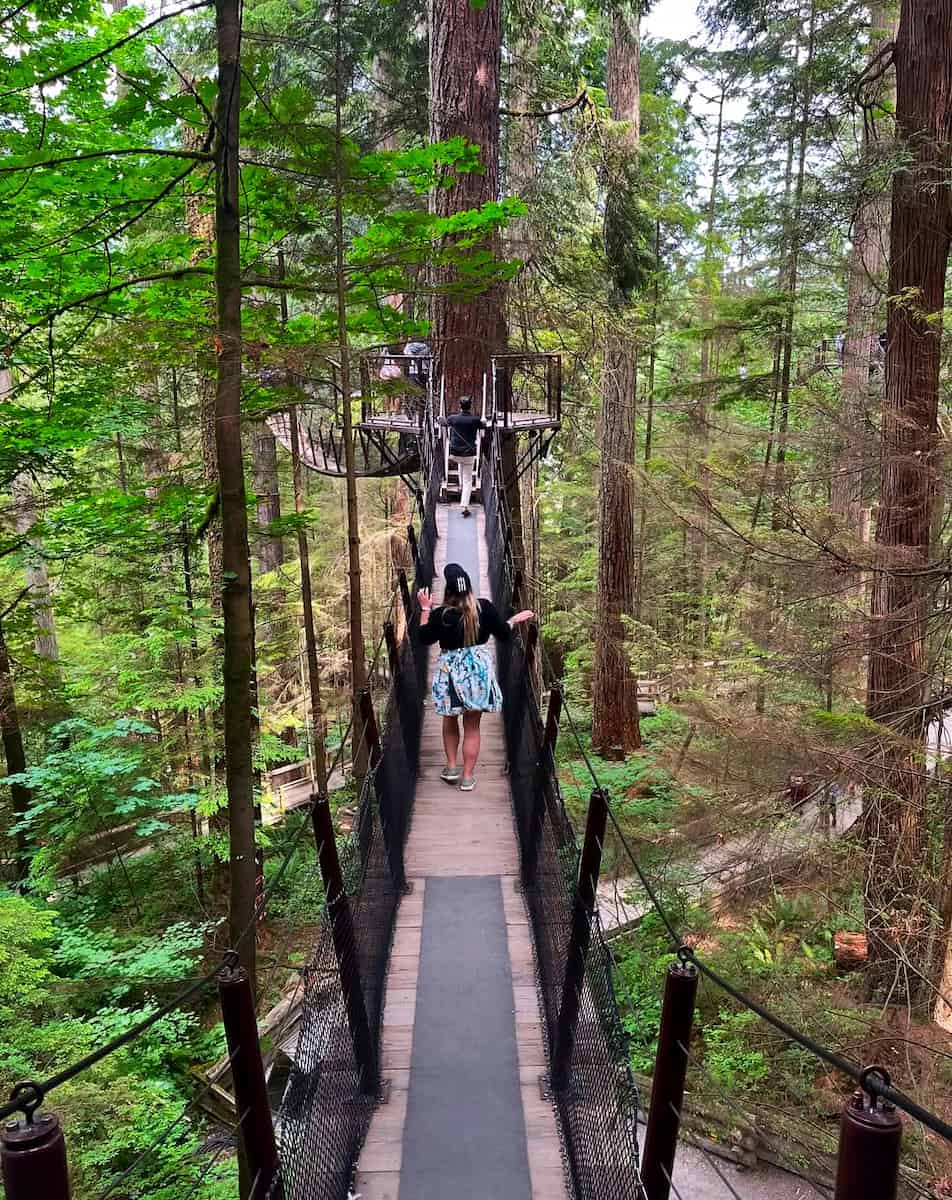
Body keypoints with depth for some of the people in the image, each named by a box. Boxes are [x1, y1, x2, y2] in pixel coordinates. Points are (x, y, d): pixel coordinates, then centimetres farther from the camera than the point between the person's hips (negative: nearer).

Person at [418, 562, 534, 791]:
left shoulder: (440, 615, -16)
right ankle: (467, 777, 15)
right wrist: (515, 619, 20)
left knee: (450, 721, 23)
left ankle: (452, 767, 26)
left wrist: (425, 609, 7)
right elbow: (504, 634, 1)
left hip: (451, 671, -1)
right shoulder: (485, 608, -10)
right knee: (472, 727, 11)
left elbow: (425, 639, 0)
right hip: (479, 669, 1)